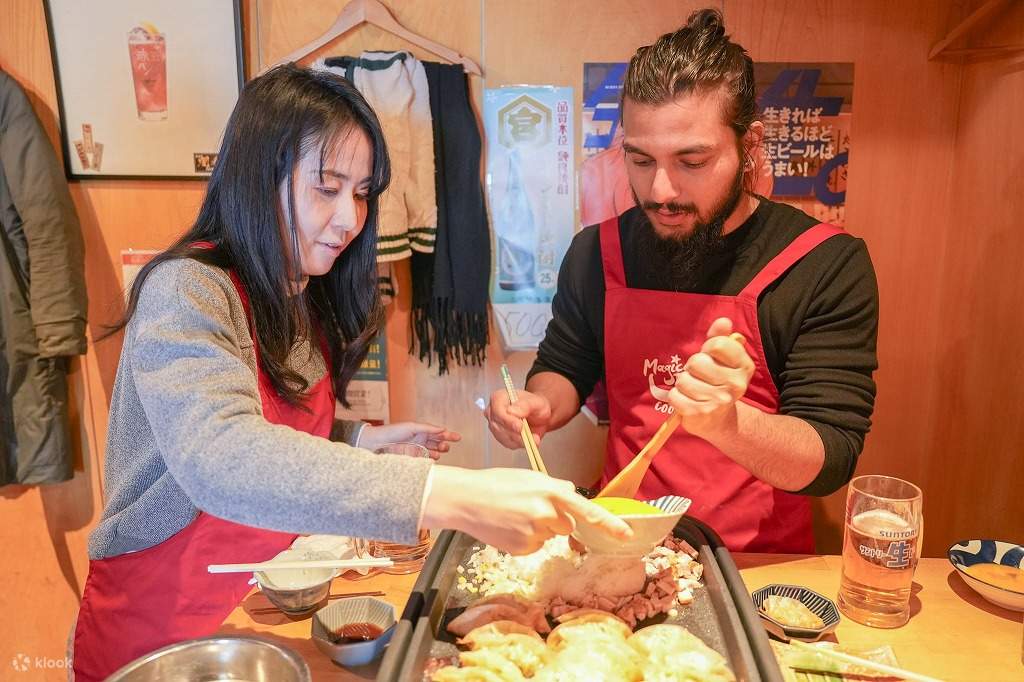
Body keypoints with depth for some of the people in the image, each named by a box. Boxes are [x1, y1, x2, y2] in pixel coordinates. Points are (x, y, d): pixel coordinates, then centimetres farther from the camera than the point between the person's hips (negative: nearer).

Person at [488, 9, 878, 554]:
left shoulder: (828, 265, -10)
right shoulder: (597, 253, -2)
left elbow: (829, 462, -13)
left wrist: (725, 422, -32)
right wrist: (541, 406, -10)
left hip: (761, 563, -1)